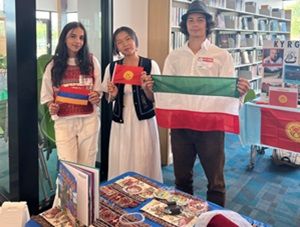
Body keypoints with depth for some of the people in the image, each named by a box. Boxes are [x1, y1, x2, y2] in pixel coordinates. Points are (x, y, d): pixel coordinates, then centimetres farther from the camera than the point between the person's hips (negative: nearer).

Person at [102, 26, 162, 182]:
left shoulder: (150, 65, -2)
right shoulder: (112, 67, 5)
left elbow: (155, 99, -1)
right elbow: (109, 99, 13)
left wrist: (146, 88, -20)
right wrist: (112, 94, -9)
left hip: (144, 121, -2)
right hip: (120, 122, 2)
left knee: (143, 163, 2)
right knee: (120, 164, 6)